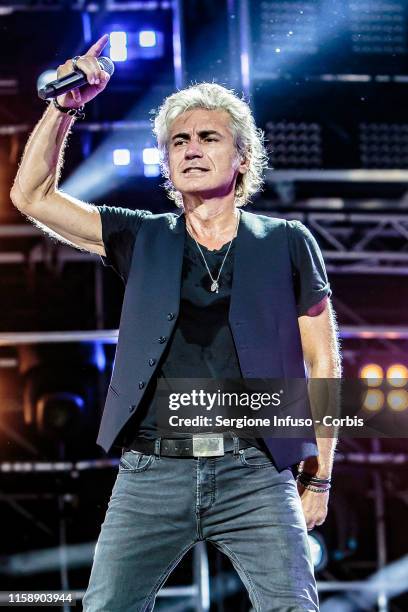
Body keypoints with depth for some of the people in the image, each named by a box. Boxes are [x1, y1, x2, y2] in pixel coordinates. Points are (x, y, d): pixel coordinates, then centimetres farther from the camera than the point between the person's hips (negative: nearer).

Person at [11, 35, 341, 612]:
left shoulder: (287, 244, 9)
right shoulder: (143, 239, 14)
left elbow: (322, 364, 9)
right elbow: (32, 196, 11)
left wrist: (318, 476, 5)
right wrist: (65, 104, 2)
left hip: (255, 472, -1)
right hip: (152, 472, 2)